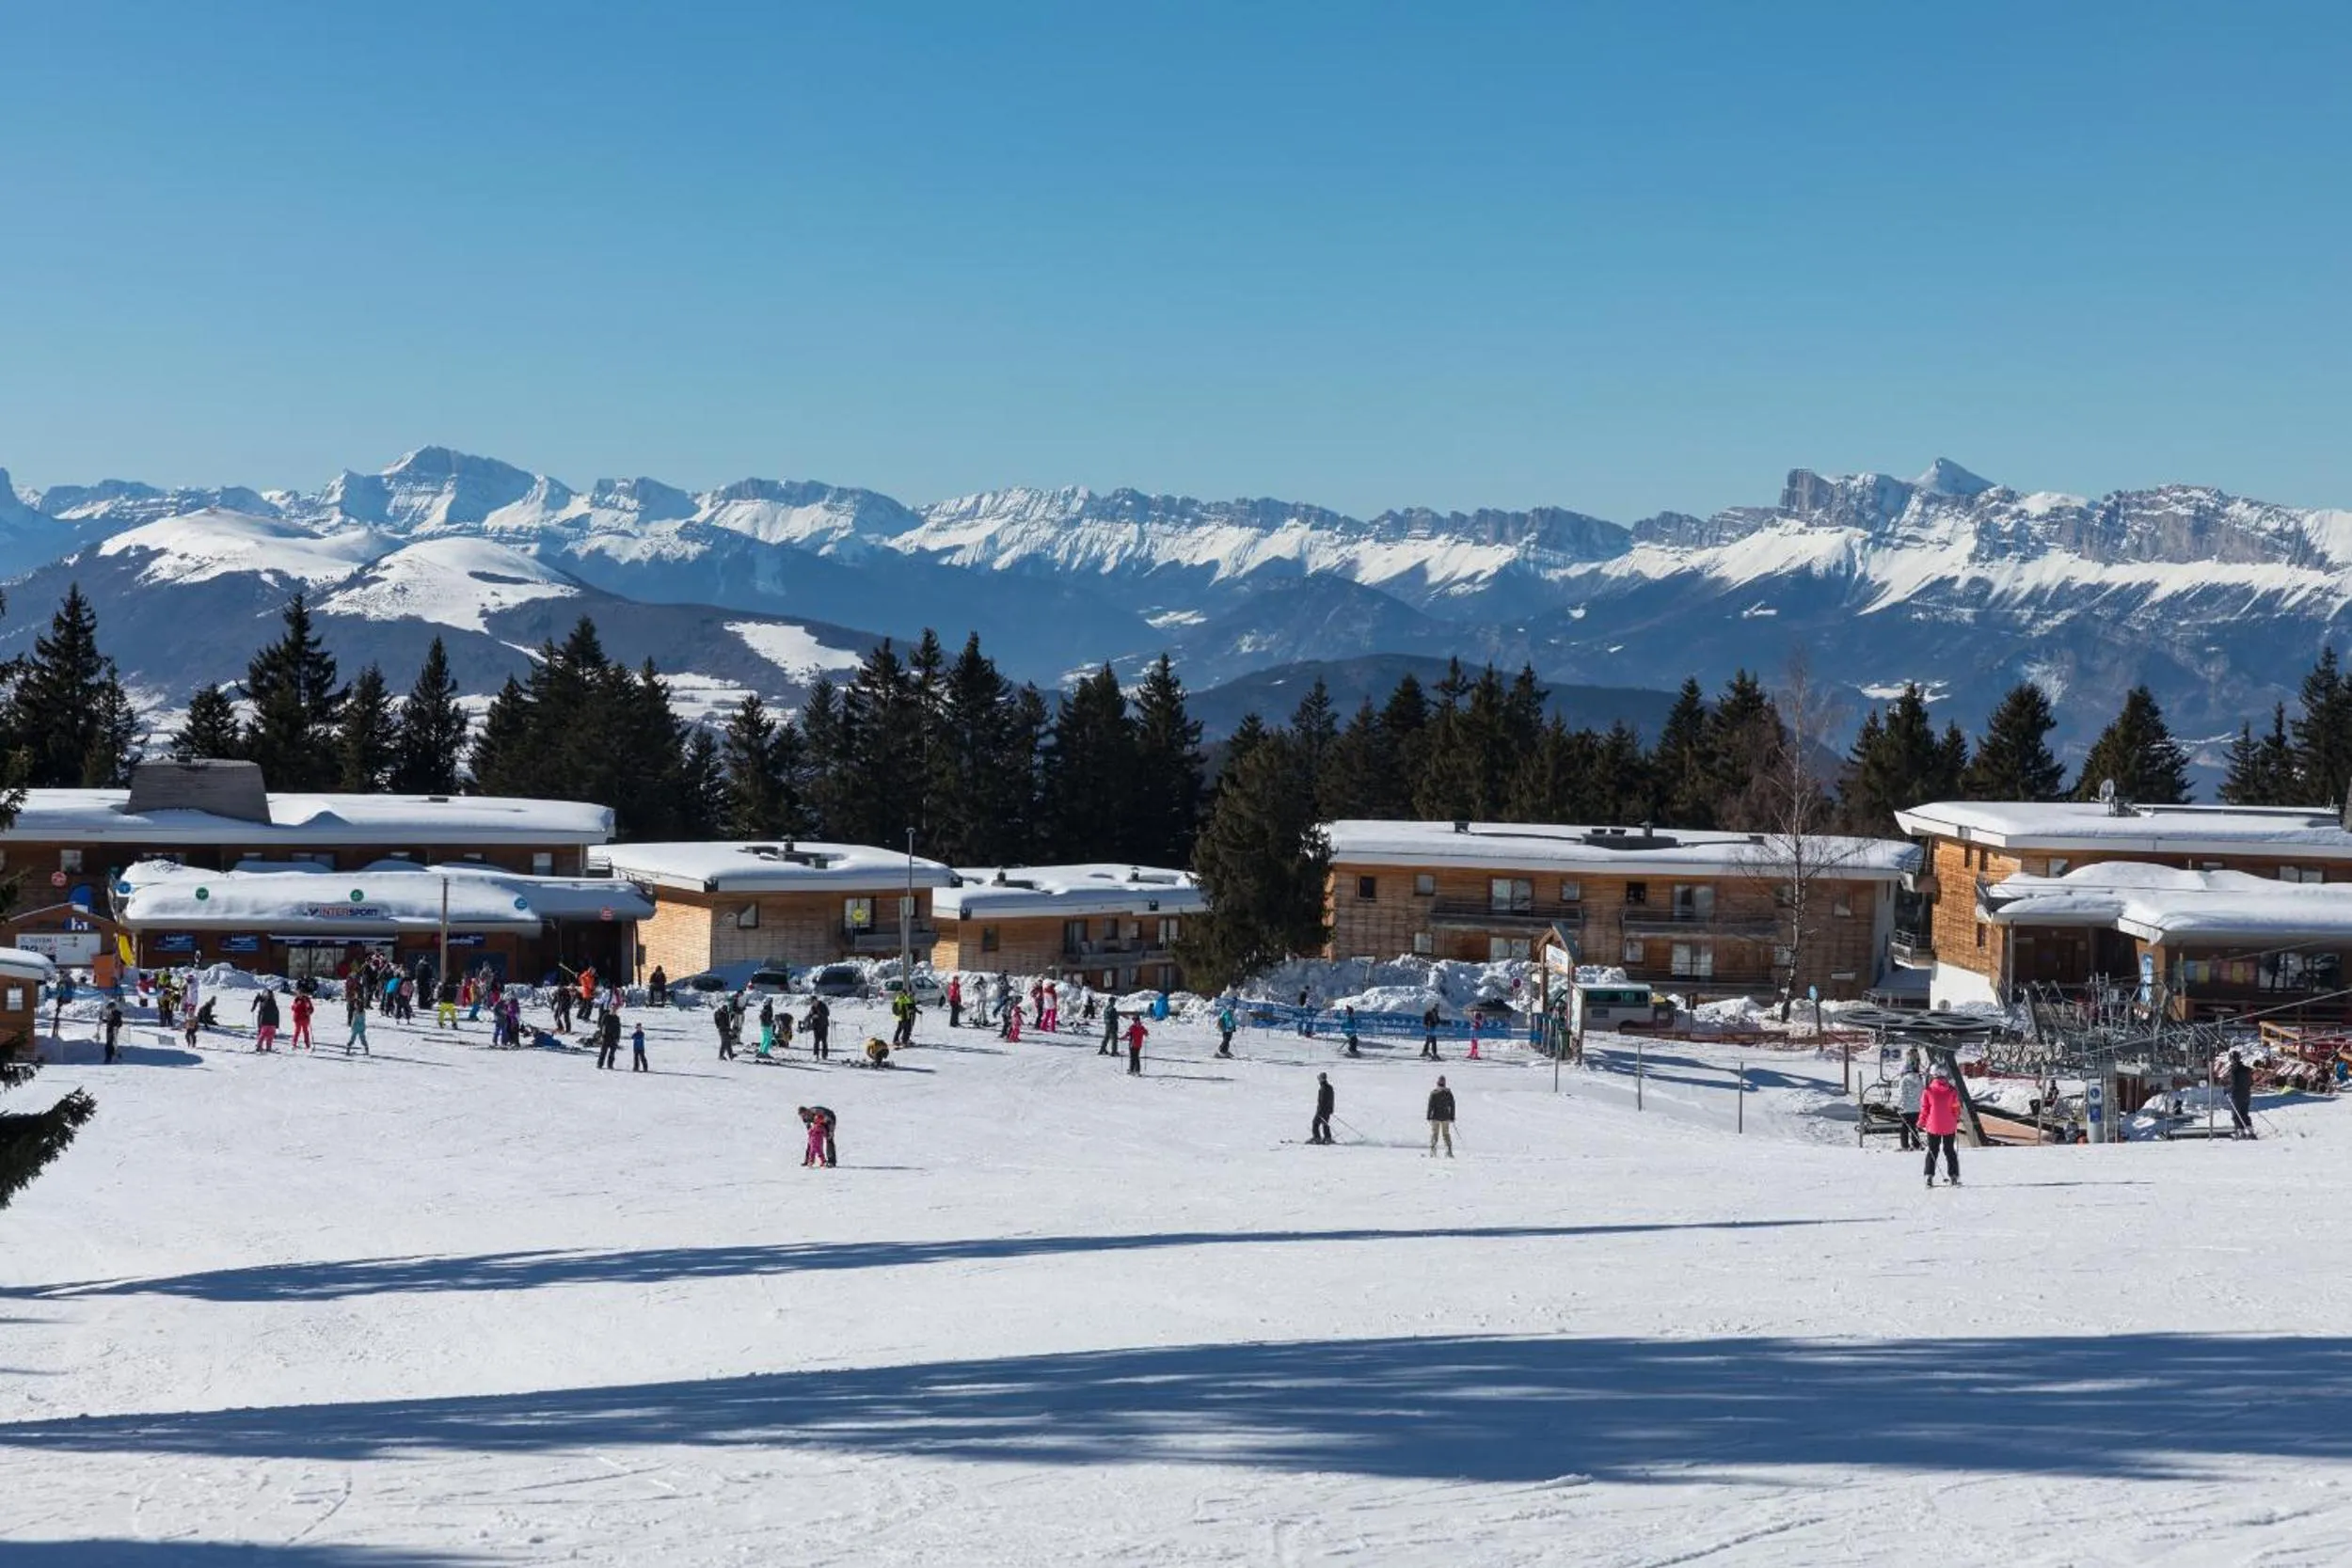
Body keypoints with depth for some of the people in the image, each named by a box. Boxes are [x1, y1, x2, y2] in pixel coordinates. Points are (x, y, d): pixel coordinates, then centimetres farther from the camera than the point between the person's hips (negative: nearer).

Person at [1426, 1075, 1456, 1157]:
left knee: (1434, 1134, 3)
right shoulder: (1448, 1093, 2)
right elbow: (1452, 1106, 6)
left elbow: (1430, 1106, -8)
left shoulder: (1433, 1093, -8)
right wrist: (1452, 1117, 12)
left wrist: (1429, 1117, -4)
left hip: (1436, 1117, -3)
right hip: (1446, 1117, 3)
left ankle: (1433, 1153, -6)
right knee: (1446, 1134, 11)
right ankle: (1449, 1152, 4)